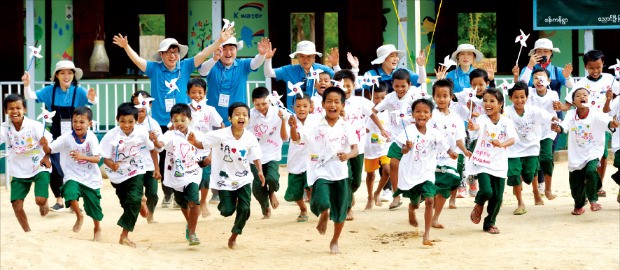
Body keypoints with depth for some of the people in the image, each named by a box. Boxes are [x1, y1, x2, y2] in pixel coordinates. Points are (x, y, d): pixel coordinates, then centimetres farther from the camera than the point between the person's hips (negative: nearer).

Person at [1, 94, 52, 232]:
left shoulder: (34, 126, -17)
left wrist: (46, 157, -35)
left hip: (39, 168, -3)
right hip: (19, 172, 3)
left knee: (40, 200, -17)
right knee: (16, 205, -2)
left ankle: (44, 204, 22)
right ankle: (27, 232, 20)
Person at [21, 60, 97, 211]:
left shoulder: (79, 91, -10)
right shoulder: (50, 91, -3)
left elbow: (93, 101, -24)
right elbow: (31, 96, -7)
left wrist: (92, 98, -48)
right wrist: (27, 85, -27)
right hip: (56, 136, 1)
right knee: (55, 169, -3)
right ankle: (59, 200, 12)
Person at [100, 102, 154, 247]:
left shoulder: (142, 133, -19)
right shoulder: (111, 136, -24)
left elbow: (152, 148, -1)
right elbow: (105, 158, -20)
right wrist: (112, 165, -40)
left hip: (136, 171, 0)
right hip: (118, 173, 1)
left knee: (135, 200, -20)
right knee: (126, 203, 18)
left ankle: (124, 235, -12)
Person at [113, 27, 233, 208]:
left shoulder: (185, 67, 4)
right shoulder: (154, 69, 1)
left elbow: (203, 55, -2)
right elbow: (137, 59, -9)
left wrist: (220, 41, -13)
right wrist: (126, 47, -26)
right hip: (161, 123, 0)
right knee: (164, 160, 6)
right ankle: (167, 194, 16)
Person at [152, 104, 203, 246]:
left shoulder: (196, 134, -2)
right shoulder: (171, 135, -12)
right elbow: (160, 144, -32)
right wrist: (154, 140, -54)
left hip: (192, 174, 0)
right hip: (176, 177, 0)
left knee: (193, 202, -19)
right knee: (183, 204, 19)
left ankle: (192, 233, -8)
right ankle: (190, 224, 48)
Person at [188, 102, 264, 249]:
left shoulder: (250, 138, -10)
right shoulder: (220, 135, -17)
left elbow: (256, 157, 0)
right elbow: (202, 144, -9)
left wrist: (260, 171, -17)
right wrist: (194, 142, -31)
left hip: (243, 179, 2)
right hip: (225, 179, -2)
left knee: (244, 208, -8)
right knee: (227, 211, -5)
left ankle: (234, 237, 16)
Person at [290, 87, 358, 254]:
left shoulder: (346, 127, 1)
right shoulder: (314, 126, -3)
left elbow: (355, 149, -4)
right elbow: (296, 138, -11)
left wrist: (348, 155, -27)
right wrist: (293, 126, -33)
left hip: (340, 174, 2)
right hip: (320, 173, -2)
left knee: (341, 211, 9)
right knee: (322, 202, -26)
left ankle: (335, 241, 33)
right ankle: (324, 216, 12)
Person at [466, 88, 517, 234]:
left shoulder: (506, 122, -2)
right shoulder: (483, 119, -8)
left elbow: (512, 139, -14)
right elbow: (478, 125, -32)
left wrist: (502, 144, -36)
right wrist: (473, 127, -57)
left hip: (499, 165, 3)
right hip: (482, 163, -3)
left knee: (498, 196, 4)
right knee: (486, 191, -18)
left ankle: (490, 223, 26)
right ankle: (479, 205, 18)